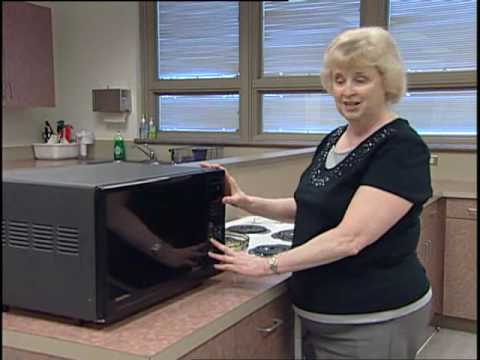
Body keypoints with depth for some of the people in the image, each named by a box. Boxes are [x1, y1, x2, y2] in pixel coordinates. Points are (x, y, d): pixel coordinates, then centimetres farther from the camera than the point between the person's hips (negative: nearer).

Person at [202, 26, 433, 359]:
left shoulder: (401, 149, -19)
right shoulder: (333, 140, 6)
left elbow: (349, 238, -26)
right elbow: (312, 207, 15)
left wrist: (269, 265, -22)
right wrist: (248, 202, 1)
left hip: (372, 321, -7)